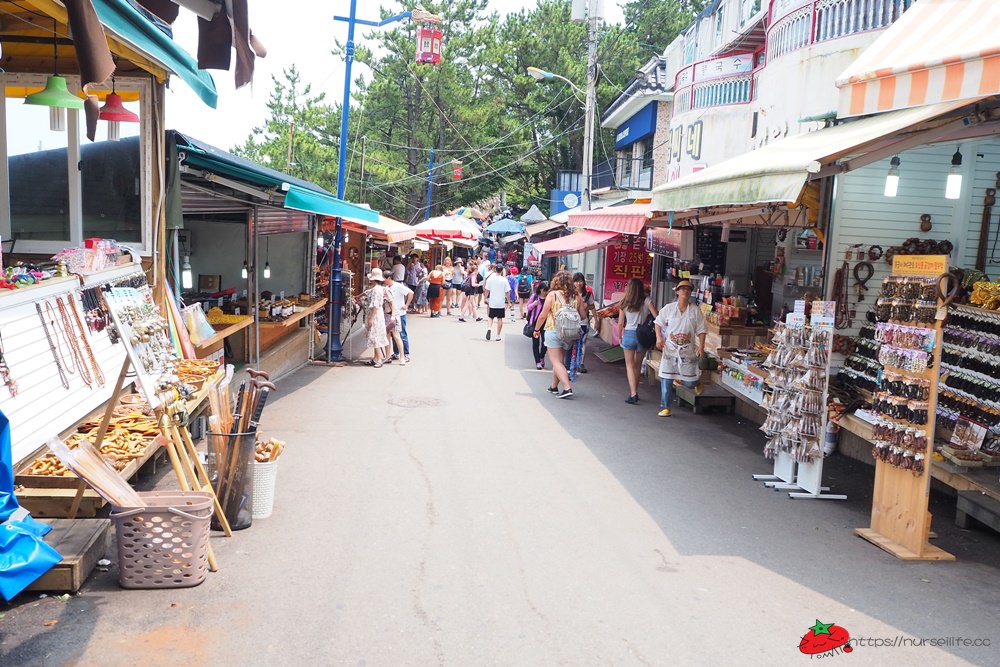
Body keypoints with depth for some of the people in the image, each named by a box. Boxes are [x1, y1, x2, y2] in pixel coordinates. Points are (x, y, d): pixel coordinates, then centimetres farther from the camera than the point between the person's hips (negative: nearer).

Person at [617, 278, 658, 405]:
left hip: (628, 334, -1)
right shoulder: (647, 302, -2)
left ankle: (633, 394, -11)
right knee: (638, 365, 16)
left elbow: (620, 324, 1)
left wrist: (620, 337, 14)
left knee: (630, 365, 2)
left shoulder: (624, 304, -1)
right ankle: (635, 392, 26)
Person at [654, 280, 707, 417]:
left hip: (688, 351, 0)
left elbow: (701, 330, 0)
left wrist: (701, 346, -11)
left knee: (690, 383, 0)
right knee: (666, 379, 0)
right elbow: (658, 322, 9)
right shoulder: (668, 308, 0)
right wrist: (659, 338, -6)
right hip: (670, 349, 0)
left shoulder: (695, 310, 0)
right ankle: (665, 407, 10)